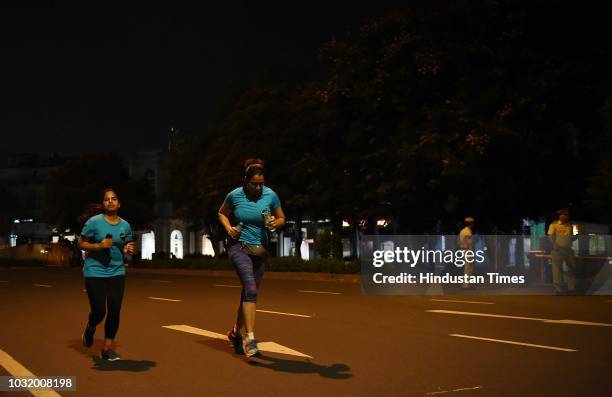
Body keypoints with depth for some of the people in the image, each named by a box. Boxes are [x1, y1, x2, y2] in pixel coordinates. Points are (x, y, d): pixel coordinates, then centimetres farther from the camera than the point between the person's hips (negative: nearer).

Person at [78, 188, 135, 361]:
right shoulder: (94, 222, -8)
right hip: (95, 272, -3)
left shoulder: (125, 226, 4)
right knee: (99, 311, -2)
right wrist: (98, 246, -20)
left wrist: (128, 250, -6)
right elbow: (81, 243, -4)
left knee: (115, 310, -2)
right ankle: (90, 328, 35)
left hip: (117, 272, 3)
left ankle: (107, 347, 12)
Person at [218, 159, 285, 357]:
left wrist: (275, 223, -14)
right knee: (250, 289, -22)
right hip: (239, 246, -4)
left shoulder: (270, 195, -4)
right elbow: (222, 213, 12)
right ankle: (250, 338, -26)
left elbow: (282, 219, 8)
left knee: (249, 293, 12)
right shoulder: (234, 195, -6)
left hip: (260, 250, 4)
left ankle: (236, 332, 31)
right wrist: (228, 228, -7)